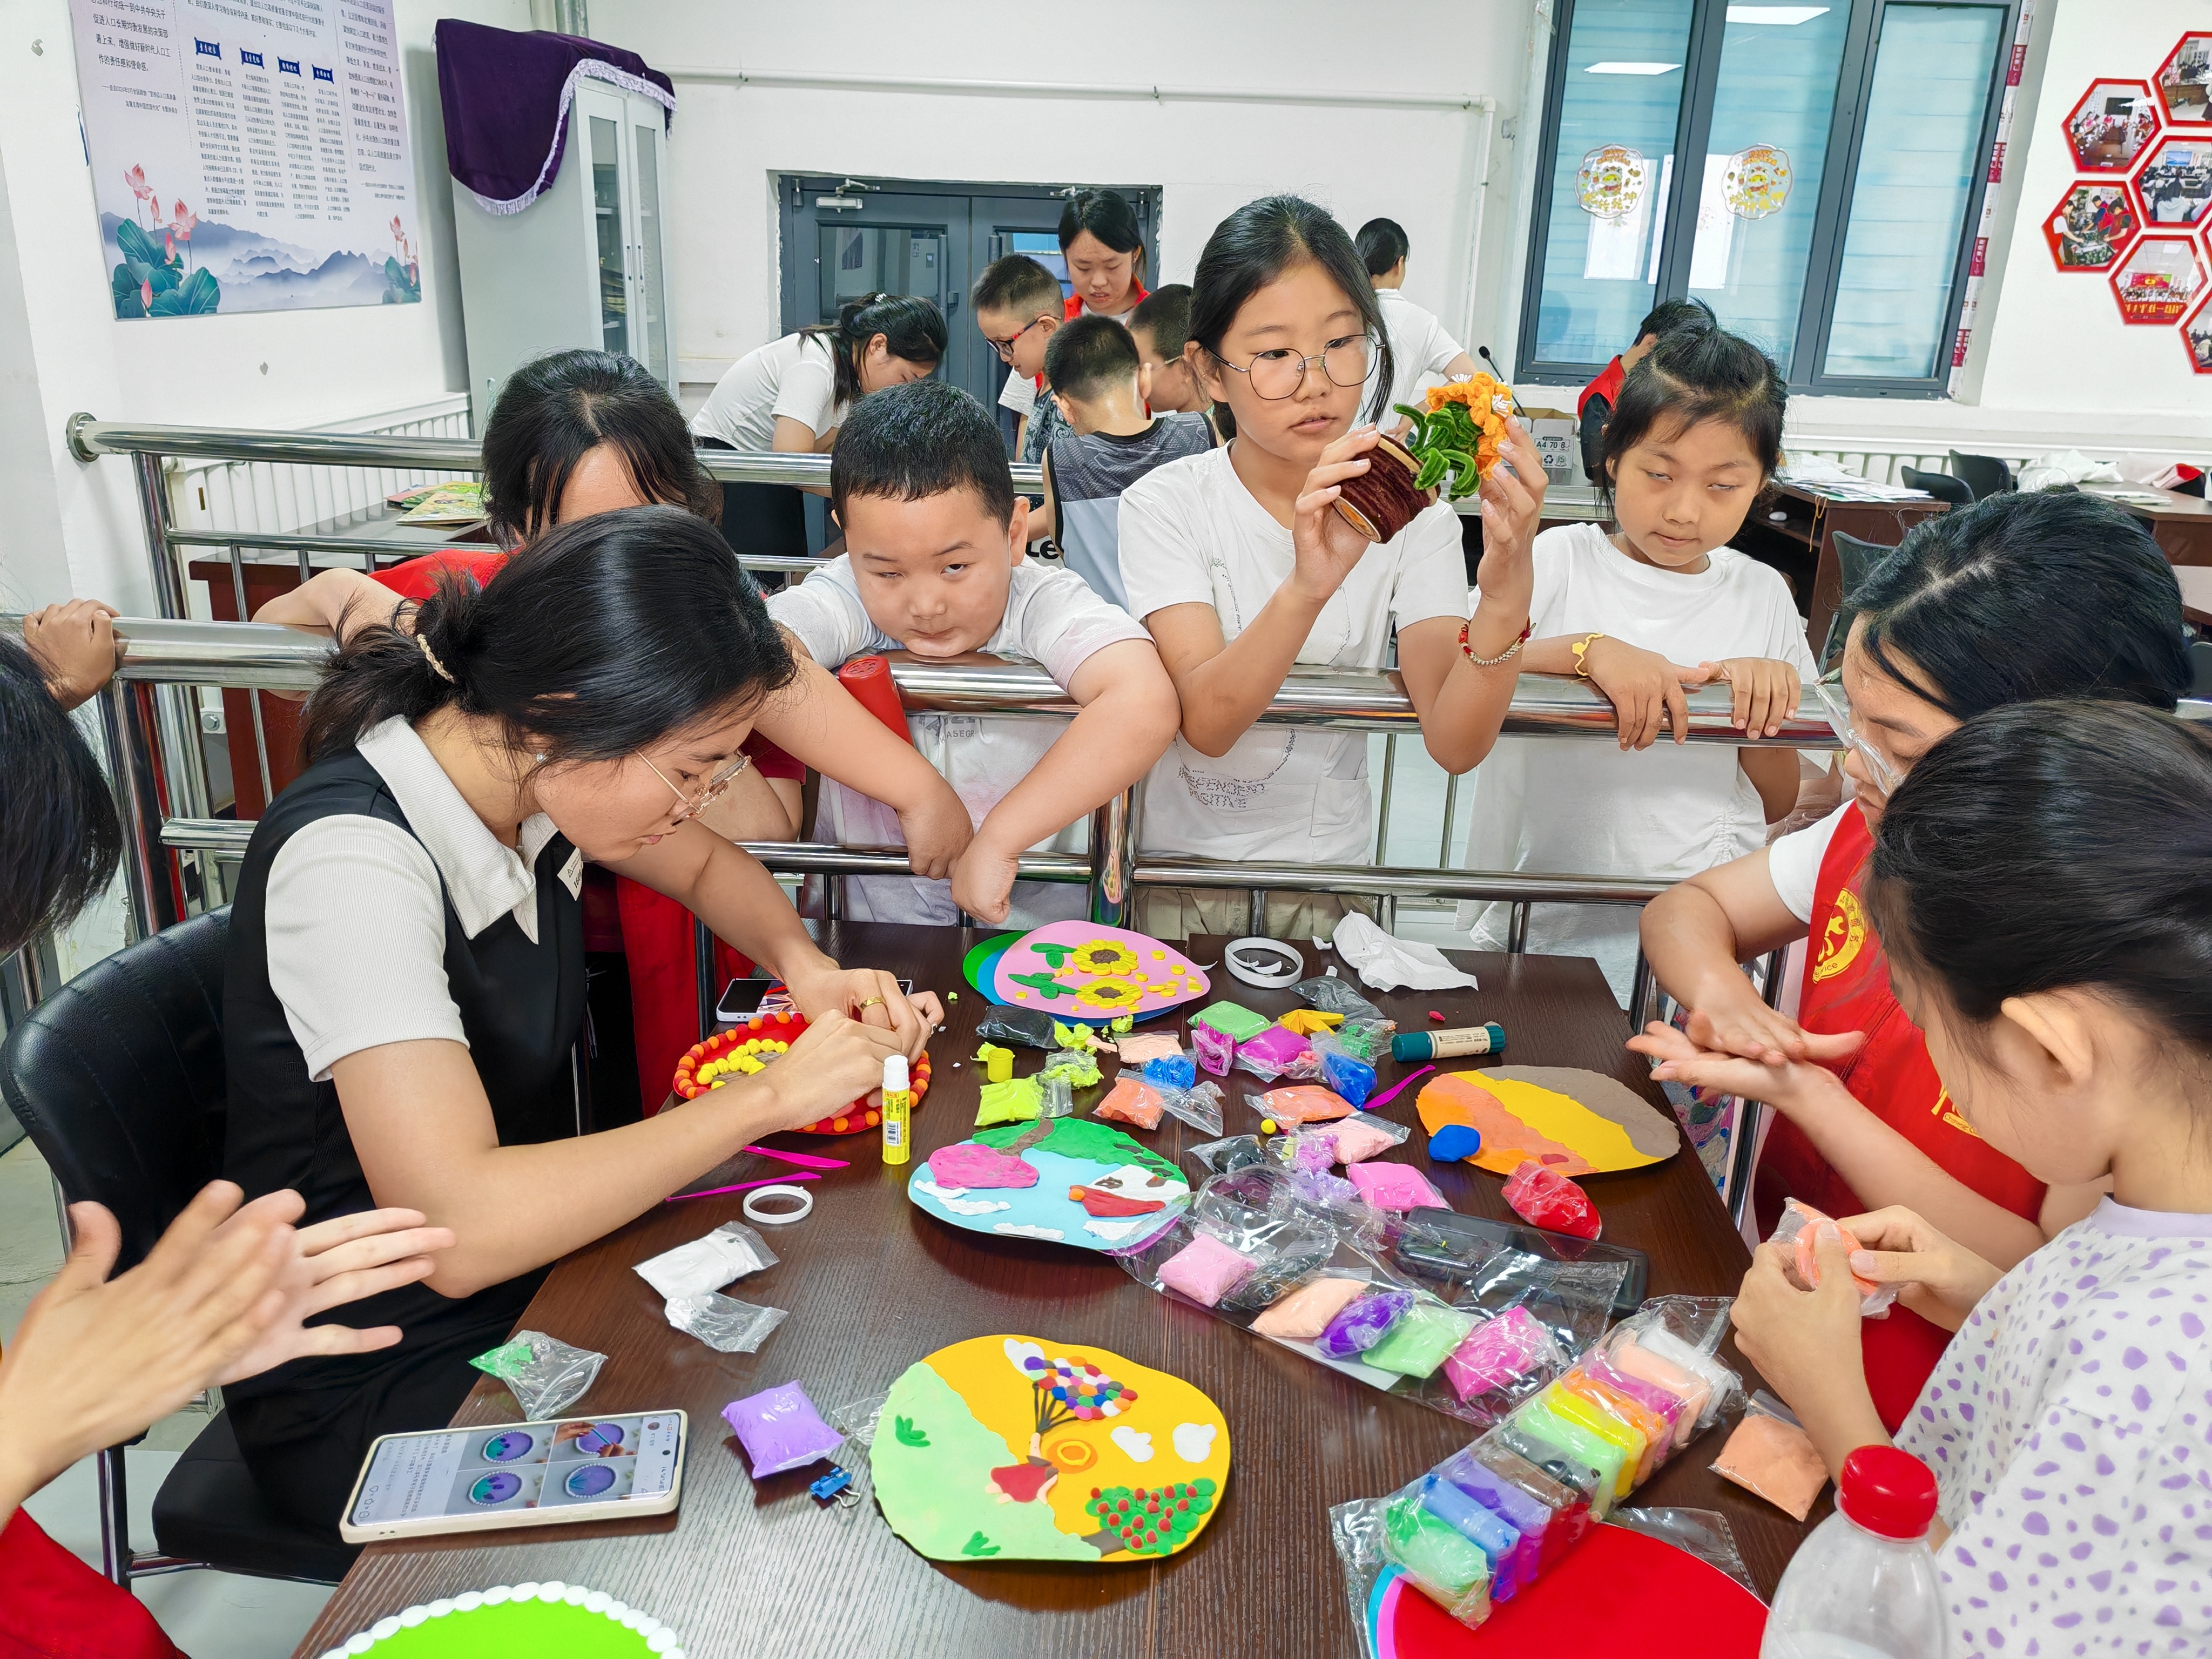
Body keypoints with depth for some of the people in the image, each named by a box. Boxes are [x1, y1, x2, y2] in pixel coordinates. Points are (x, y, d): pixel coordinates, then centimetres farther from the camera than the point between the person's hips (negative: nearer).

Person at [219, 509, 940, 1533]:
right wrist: (771, 1094, -31)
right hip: (373, 1394, -7)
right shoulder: (355, 862, -29)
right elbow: (458, 1225, -38)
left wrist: (804, 966, -7)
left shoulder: (525, 771, -7)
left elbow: (709, 868, 13)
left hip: (533, 1267, 7)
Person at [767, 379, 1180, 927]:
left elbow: (1146, 705, -35)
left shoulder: (1046, 605, -16)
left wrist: (998, 839, -32)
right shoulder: (847, 597, -12)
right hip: (867, 918, 1)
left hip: (1039, 926, -1)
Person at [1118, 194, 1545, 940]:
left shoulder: (1409, 510, -4)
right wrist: (1306, 589, -38)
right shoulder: (1166, 506, -9)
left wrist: (1505, 602, -34)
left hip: (1327, 876, 2)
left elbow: (1455, 744, -16)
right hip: (1179, 864, -1)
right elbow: (1207, 723, -22)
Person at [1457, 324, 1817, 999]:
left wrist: (1767, 710, -4)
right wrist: (1585, 650, -24)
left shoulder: (1763, 595, 10)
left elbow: (1778, 807, 14)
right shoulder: (1559, 561, 2)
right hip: (1552, 924, -2)